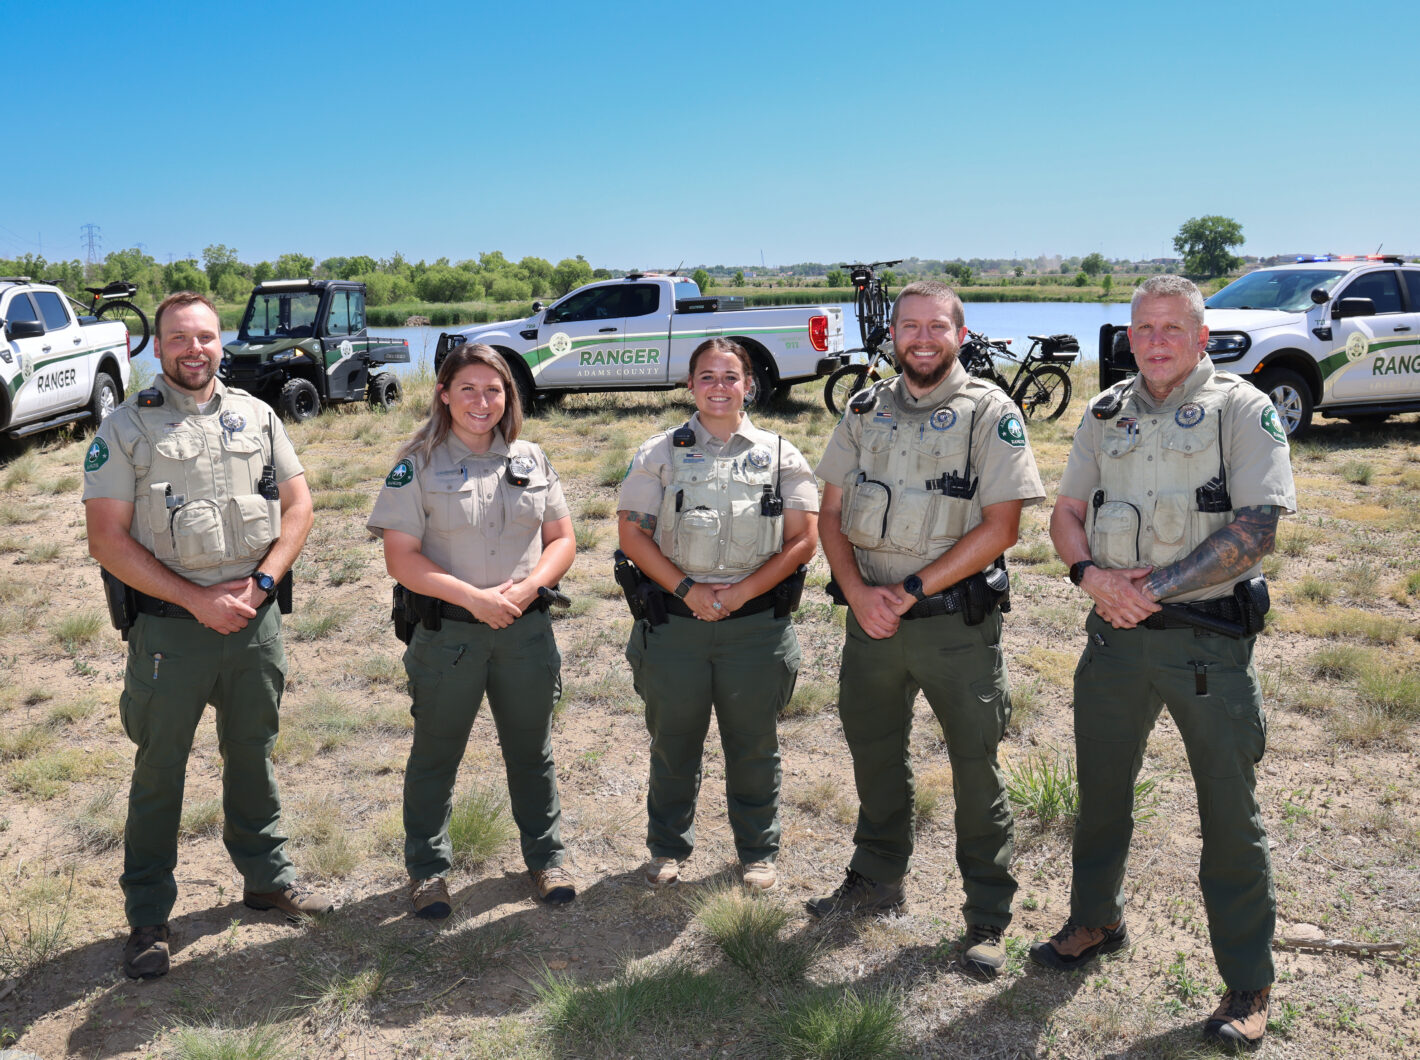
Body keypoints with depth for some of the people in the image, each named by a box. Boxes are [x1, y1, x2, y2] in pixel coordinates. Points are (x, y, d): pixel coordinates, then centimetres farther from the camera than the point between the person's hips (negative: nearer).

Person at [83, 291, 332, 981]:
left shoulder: (256, 417, 6)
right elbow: (108, 540, -9)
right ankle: (148, 917, 20)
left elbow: (297, 505, 7)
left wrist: (258, 585, -7)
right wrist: (199, 599, -15)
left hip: (255, 618, 3)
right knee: (159, 771, 7)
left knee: (253, 755, 16)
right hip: (170, 626, -3)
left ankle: (266, 876, 34)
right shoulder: (126, 428, -5)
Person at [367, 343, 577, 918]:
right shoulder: (419, 465, -5)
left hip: (526, 630, 3)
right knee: (435, 753, 11)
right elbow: (401, 558, -11)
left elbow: (562, 539, 8)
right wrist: (474, 597, -18)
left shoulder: (531, 459, 7)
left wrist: (527, 587, -11)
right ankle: (427, 867, 29)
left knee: (531, 749, 15)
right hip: (447, 633, -3)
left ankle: (546, 855, 33)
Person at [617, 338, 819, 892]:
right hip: (674, 623, 1)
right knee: (672, 743, 12)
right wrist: (688, 589, -12)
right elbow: (632, 532, 0)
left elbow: (803, 539, 0)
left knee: (754, 746, 10)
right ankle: (667, 848, 31)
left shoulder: (781, 456, 5)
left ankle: (758, 851, 28)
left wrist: (741, 592, -12)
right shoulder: (659, 454, 6)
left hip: (756, 626, 0)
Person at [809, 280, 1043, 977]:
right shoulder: (865, 411, 8)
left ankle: (987, 915, 19)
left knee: (976, 768, 4)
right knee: (873, 753, 17)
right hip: (871, 615, 5)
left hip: (957, 623, -4)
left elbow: (1000, 526, -13)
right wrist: (858, 592, -8)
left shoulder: (990, 413, -6)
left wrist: (908, 591, -16)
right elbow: (832, 512, 9)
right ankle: (877, 881, 37)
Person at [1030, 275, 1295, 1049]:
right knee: (1100, 790, 17)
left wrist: (1155, 587, -17)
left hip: (1208, 640, -4)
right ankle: (1095, 921, 39)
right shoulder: (1106, 414, 10)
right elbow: (1066, 514, 11)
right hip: (1115, 635, 5)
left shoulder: (1242, 409, -4)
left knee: (1230, 811, 3)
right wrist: (1090, 573, -10)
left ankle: (1248, 983, 18)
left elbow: (1257, 526, -13)